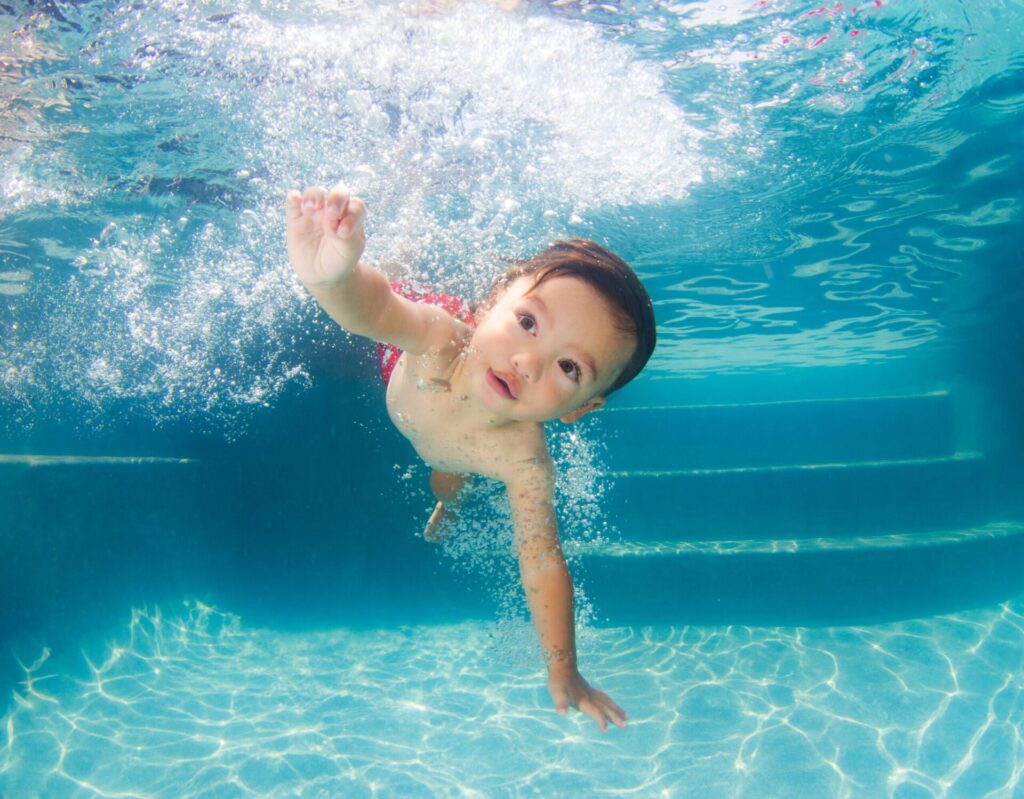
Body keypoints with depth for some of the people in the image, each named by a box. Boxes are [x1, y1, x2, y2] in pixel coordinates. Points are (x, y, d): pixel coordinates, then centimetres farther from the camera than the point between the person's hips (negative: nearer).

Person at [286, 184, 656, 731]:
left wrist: (562, 671, -28)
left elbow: (542, 562, -35)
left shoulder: (523, 462, -46)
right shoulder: (438, 338, -49)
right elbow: (374, 307, -69)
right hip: (408, 369, 0)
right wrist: (327, 272, -93)